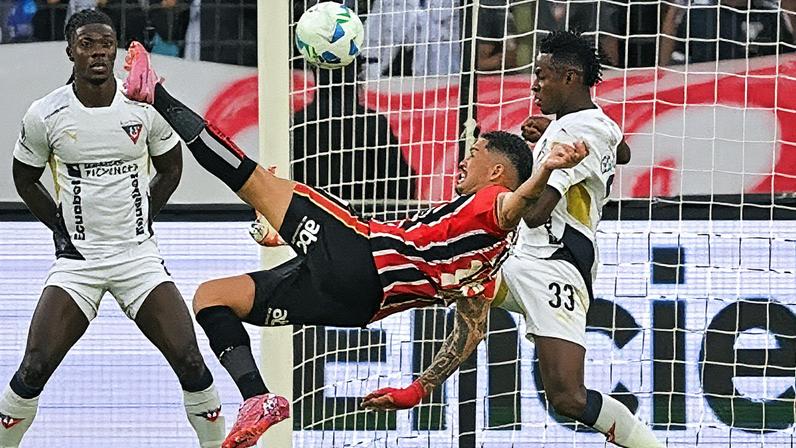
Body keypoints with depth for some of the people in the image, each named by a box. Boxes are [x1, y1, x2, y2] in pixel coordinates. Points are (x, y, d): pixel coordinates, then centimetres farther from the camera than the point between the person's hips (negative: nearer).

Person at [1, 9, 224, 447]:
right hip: (77, 259, 0)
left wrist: (144, 219, 7)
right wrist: (60, 227, 3)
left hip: (139, 256, 1)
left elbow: (170, 166, 13)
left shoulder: (146, 106, -5)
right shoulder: (45, 115, -7)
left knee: (190, 363, -10)